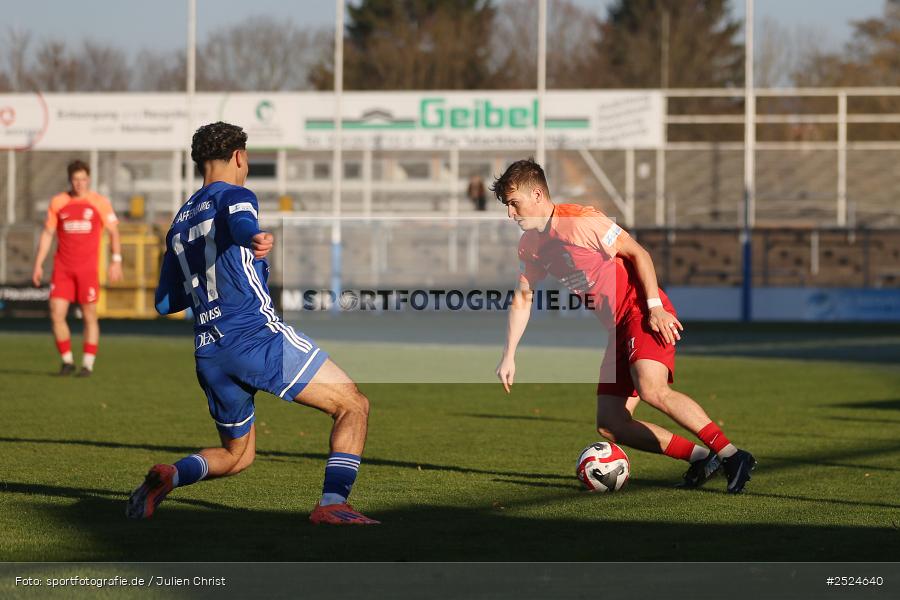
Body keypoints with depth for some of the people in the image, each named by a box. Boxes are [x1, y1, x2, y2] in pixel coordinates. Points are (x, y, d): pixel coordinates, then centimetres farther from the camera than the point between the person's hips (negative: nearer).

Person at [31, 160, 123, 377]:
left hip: (88, 268, -2)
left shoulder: (100, 202, 1)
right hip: (62, 267, 2)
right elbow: (47, 234, 10)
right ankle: (67, 360, 9)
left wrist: (116, 260, -4)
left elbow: (113, 231, 6)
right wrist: (38, 264, 5)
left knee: (90, 316, -1)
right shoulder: (58, 202, 6)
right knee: (56, 314, -5)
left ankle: (88, 364, 6)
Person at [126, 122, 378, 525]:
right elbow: (239, 221, -26)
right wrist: (254, 238, -49)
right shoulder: (235, 195, 2)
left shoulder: (179, 223, 23)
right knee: (353, 405, -1)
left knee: (237, 455, 22)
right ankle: (332, 503, -18)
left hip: (209, 354, 7)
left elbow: (164, 303, 24)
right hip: (257, 336, -7)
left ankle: (169, 476, -7)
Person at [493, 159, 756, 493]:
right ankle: (699, 458, 1)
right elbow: (522, 301, 20)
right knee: (609, 425, -2)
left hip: (643, 312, -9)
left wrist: (654, 306, -19)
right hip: (618, 328, 9)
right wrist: (509, 356, 13)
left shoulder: (580, 220, -13)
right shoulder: (529, 246, 11)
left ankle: (730, 455, -24)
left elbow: (636, 253, -12)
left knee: (651, 390, -31)